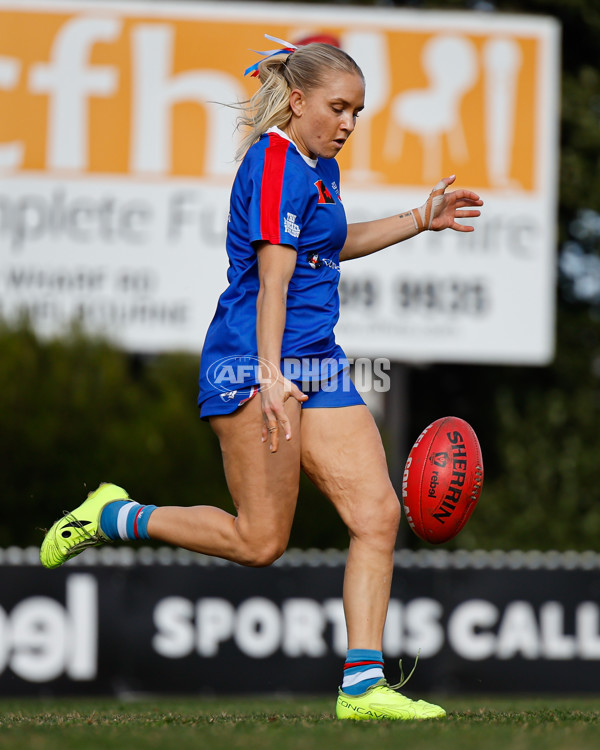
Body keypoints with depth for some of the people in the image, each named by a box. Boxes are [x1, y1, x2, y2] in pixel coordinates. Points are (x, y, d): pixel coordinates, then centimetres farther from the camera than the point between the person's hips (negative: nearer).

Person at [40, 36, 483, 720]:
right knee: (260, 541, -7)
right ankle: (111, 518, 12)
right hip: (255, 364, -9)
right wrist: (270, 376, -31)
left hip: (318, 367, 9)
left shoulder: (319, 168, 16)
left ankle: (362, 687, -4)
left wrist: (418, 222, 31)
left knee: (377, 513, -4)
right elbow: (273, 278, -23)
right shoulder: (276, 163, -13)